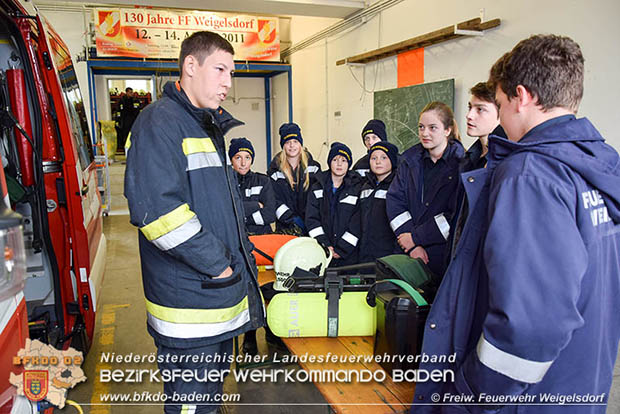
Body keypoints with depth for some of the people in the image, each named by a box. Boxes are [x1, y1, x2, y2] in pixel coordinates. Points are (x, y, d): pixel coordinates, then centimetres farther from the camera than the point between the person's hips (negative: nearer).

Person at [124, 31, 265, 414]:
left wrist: (243, 259, 15)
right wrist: (216, 264, -18)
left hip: (224, 294, 9)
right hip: (189, 299, -9)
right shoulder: (160, 121, -13)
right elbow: (156, 210, -25)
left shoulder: (210, 127, 17)